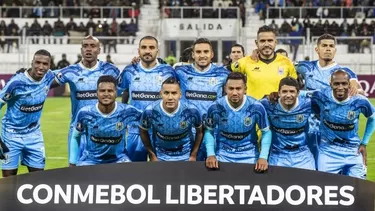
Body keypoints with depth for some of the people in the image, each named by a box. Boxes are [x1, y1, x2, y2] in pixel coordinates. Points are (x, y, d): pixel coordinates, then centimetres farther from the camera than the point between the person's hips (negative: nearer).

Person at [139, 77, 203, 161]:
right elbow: (143, 131, -3)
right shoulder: (150, 111, -22)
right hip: (160, 157, 0)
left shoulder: (191, 111, -22)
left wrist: (194, 155, -1)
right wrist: (152, 155, 0)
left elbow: (200, 131, -3)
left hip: (185, 157, 0)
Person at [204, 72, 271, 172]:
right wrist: (210, 154, -12)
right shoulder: (215, 108, -14)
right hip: (223, 156, 0)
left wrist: (263, 157, -14)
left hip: (249, 156, 0)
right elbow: (209, 131, 1)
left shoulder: (257, 107, -15)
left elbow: (266, 132, -3)